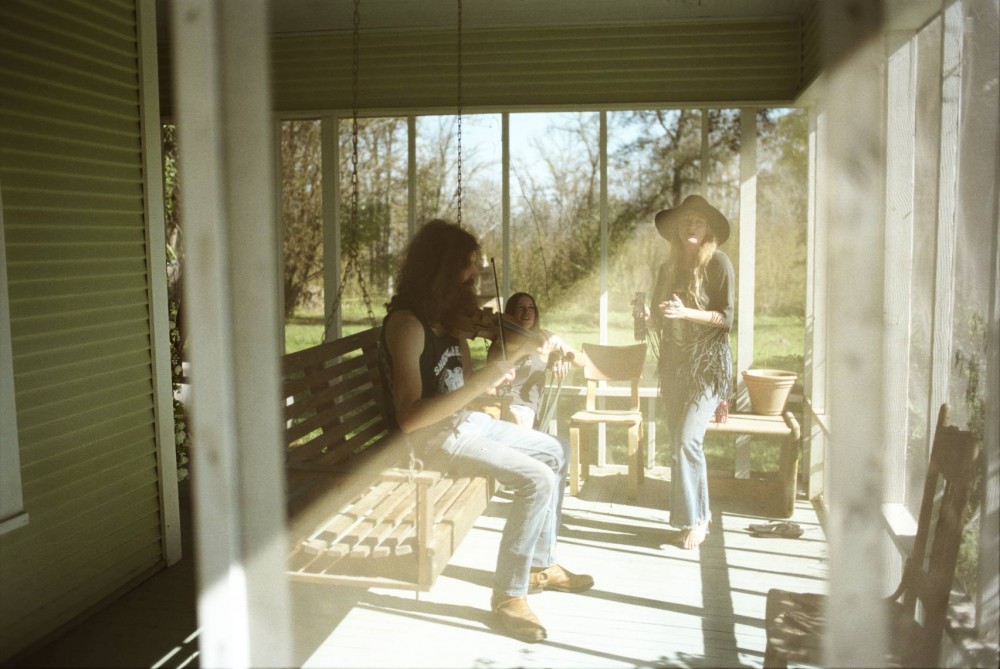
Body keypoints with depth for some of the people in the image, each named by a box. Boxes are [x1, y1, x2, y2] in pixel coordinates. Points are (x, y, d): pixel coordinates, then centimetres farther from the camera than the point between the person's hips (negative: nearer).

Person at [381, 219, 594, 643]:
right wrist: (481, 383, -34)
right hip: (435, 435, -10)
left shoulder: (448, 314, 6)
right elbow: (409, 417, -31)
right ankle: (509, 595, -6)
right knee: (538, 481, -20)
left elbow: (466, 380, 9)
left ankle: (541, 564, 26)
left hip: (464, 420, 10)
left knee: (553, 452, 16)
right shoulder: (406, 323, -23)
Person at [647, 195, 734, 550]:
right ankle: (697, 514, 17)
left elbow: (726, 318, -9)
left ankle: (695, 519, 0)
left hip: (708, 363, -6)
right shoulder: (668, 268, 13)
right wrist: (652, 318, -5)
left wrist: (685, 313, -21)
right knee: (677, 442, 5)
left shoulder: (718, 262, -5)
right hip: (674, 363, 6)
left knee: (688, 440, -14)